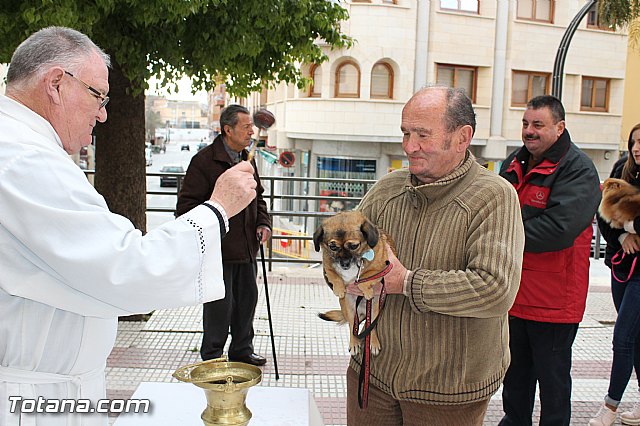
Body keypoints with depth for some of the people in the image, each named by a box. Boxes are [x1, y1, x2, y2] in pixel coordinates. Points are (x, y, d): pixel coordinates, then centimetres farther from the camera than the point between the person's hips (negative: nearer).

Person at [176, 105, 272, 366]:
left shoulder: (247, 159, 12)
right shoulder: (204, 160, -12)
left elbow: (258, 197, 23)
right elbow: (187, 205, -12)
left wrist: (263, 223, 6)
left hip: (247, 247, 8)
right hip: (218, 248, -7)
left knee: (247, 299, 16)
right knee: (220, 304, 2)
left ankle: (242, 350, 34)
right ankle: (212, 357, 22)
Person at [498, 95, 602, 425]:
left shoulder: (578, 170, -14)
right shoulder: (514, 164, 8)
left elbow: (560, 227, -27)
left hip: (553, 297, -7)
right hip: (514, 292, 7)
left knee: (552, 376, 9)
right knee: (515, 370, 22)